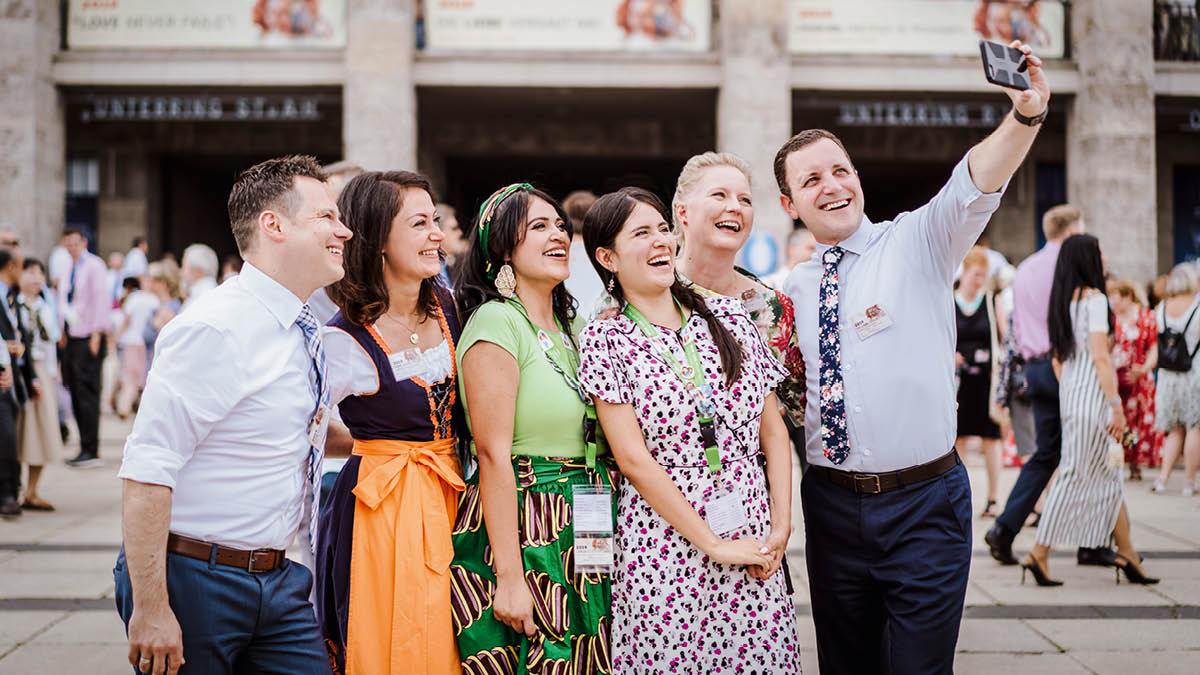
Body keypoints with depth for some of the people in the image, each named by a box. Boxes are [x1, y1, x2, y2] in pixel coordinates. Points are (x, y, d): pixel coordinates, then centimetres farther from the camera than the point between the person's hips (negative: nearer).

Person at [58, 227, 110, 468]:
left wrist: (97, 333, -19)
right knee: (75, 393, 7)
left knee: (86, 393, -9)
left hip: (89, 338, -8)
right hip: (72, 338, 8)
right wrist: (63, 332, 14)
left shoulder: (93, 265, -7)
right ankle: (86, 450, 13)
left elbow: (102, 298, -14)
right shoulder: (69, 269, 17)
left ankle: (90, 451, -7)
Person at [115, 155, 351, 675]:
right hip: (193, 579, -8)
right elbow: (147, 469, -22)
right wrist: (150, 608, -23)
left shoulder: (307, 335, 9)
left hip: (277, 582, 8)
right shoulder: (214, 330, -18)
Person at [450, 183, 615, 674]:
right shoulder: (495, 323, -11)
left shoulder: (570, 329, 14)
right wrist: (509, 576, -20)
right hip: (521, 536, -7)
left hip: (582, 538, 8)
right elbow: (494, 455, -16)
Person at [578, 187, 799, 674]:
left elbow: (774, 430, 10)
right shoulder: (605, 339, -3)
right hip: (665, 546, -3)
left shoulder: (728, 316, 8)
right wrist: (714, 544, -11)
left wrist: (781, 526, 0)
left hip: (754, 540, 3)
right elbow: (634, 459, -10)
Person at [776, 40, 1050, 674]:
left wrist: (1025, 114, -39)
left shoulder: (918, 243, -1)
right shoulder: (793, 289, 9)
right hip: (831, 503, 4)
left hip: (923, 503, -3)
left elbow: (975, 185, -21)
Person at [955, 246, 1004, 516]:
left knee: (990, 438, 2)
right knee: (959, 437, 3)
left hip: (987, 378, -1)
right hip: (958, 378, 1)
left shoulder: (992, 301, 2)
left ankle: (992, 499, 10)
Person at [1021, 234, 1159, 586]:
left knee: (1109, 475, 13)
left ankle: (1128, 555, 16)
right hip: (1092, 394, -9)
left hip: (1070, 393, 9)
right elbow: (1100, 356, -17)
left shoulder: (1061, 300, 13)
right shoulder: (1094, 298, -12)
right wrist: (1117, 405, -16)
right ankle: (1039, 554, -4)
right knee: (1077, 475, -4)